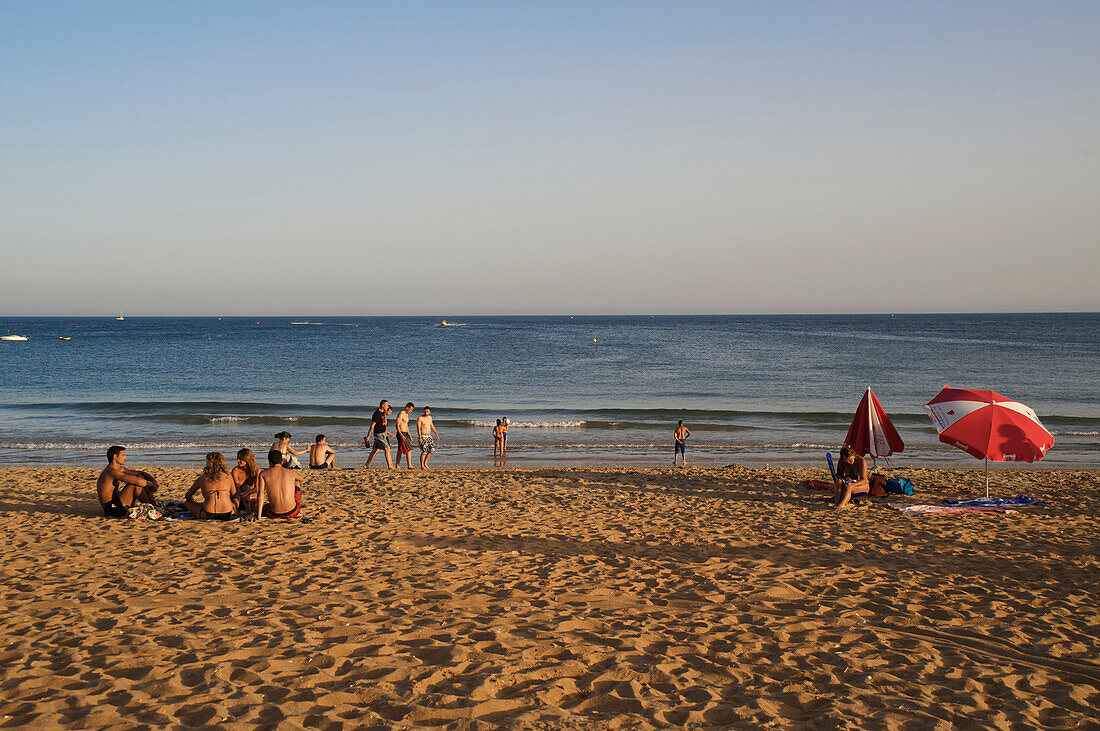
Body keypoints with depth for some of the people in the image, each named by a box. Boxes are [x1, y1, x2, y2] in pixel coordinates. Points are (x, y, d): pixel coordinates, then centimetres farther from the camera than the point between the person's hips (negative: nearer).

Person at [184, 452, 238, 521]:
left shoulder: (201, 478, 9)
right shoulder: (228, 476, 9)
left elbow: (187, 496, 23)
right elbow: (234, 496, 20)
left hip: (208, 515, -2)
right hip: (228, 515, 2)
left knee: (186, 502, 23)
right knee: (236, 500, 35)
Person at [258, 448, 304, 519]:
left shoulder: (263, 474, 1)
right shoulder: (291, 473, 5)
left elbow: (260, 494, -9)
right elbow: (301, 479, 30)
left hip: (275, 514, 0)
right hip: (292, 512, 0)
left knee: (263, 508, 38)